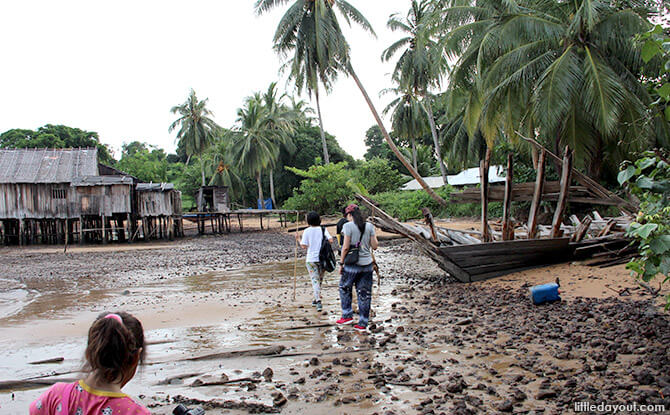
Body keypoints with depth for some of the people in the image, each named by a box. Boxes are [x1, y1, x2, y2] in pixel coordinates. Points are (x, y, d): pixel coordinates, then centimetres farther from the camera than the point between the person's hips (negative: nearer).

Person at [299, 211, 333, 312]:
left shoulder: (307, 231, -5)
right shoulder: (323, 229, 1)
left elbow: (304, 246, -6)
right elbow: (331, 240, -9)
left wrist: (298, 239, 11)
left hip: (311, 259, -2)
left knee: (315, 280, -3)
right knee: (320, 279, 18)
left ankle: (318, 301, -15)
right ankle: (317, 299, 28)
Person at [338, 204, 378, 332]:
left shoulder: (348, 226, -9)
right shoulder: (369, 226, 3)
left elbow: (346, 247, -12)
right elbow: (375, 246, 3)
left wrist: (341, 263, -3)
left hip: (352, 264, -4)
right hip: (367, 264, 4)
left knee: (344, 288, 20)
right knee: (365, 294, 9)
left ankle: (347, 316, 20)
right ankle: (363, 324, 13)